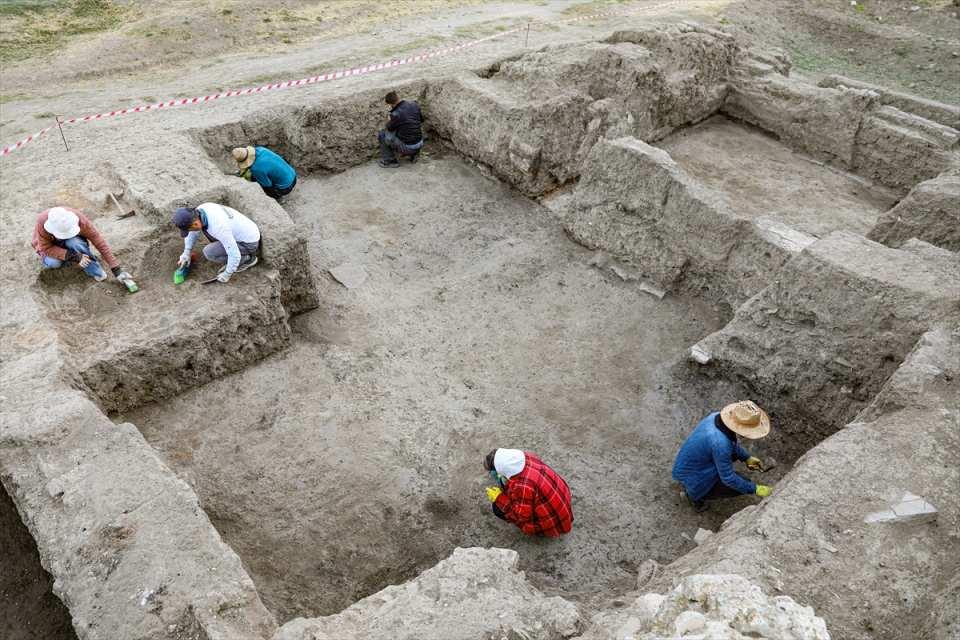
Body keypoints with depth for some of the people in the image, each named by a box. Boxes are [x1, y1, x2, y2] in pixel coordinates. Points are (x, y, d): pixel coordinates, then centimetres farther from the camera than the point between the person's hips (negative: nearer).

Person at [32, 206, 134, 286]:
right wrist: (74, 256, -41)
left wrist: (116, 269, -33)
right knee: (54, 263, -34)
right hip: (50, 246, 0)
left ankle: (95, 271, -18)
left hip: (71, 241, 1)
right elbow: (46, 248, -26)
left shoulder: (80, 220, -35)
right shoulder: (41, 222, -37)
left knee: (75, 242, -36)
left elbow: (100, 242, -31)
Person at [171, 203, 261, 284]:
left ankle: (247, 258, 2)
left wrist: (227, 274, -13)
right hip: (244, 233, 8)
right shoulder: (202, 209, -11)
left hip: (249, 243, -8)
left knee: (208, 252, -16)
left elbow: (234, 255, -29)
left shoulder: (218, 228, -37)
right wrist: (186, 253, 7)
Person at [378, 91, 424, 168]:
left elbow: (390, 129, -2)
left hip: (407, 147, -6)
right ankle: (413, 154, 25)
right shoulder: (414, 104, -2)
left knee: (382, 134, 7)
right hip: (420, 144, 6)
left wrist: (389, 121, 17)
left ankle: (389, 161, 11)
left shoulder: (396, 114, -20)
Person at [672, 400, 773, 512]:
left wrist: (747, 458, 9)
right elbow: (728, 478, -24)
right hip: (693, 479, -8)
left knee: (737, 451, 15)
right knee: (742, 486, -6)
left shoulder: (717, 416, -11)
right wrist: (755, 489, -14)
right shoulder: (720, 443, -37)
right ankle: (695, 494, 5)